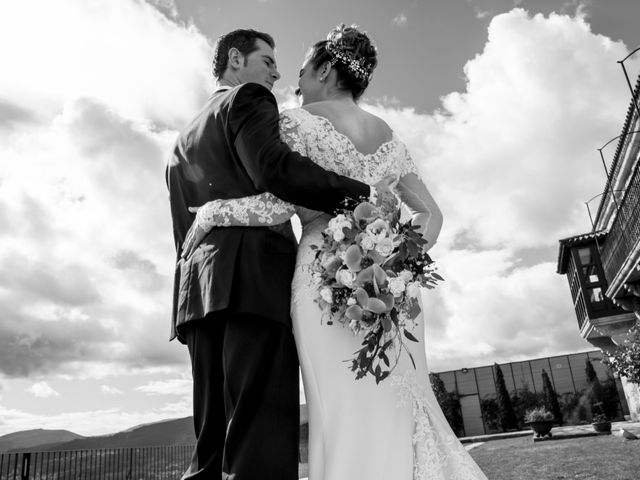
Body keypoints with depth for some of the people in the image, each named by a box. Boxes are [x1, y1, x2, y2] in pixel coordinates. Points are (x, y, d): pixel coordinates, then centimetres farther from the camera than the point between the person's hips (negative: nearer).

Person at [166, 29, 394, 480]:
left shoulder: (184, 138, 31)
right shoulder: (248, 98, 8)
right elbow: (274, 168, -14)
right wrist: (361, 193, -12)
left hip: (197, 290, 8)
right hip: (254, 278, -8)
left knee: (214, 443, 8)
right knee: (263, 442, -12)